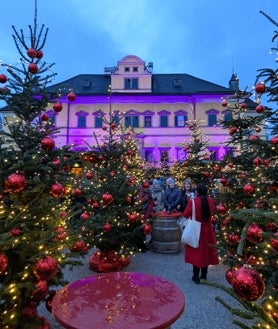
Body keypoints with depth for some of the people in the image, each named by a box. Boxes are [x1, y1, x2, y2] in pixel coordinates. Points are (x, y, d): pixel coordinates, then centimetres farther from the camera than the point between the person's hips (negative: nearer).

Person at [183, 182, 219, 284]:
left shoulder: (193, 201, -18)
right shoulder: (211, 201, -5)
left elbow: (186, 215, -11)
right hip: (207, 229, 4)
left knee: (196, 252, 8)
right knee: (206, 251, 15)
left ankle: (196, 276, 16)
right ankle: (204, 275, 27)